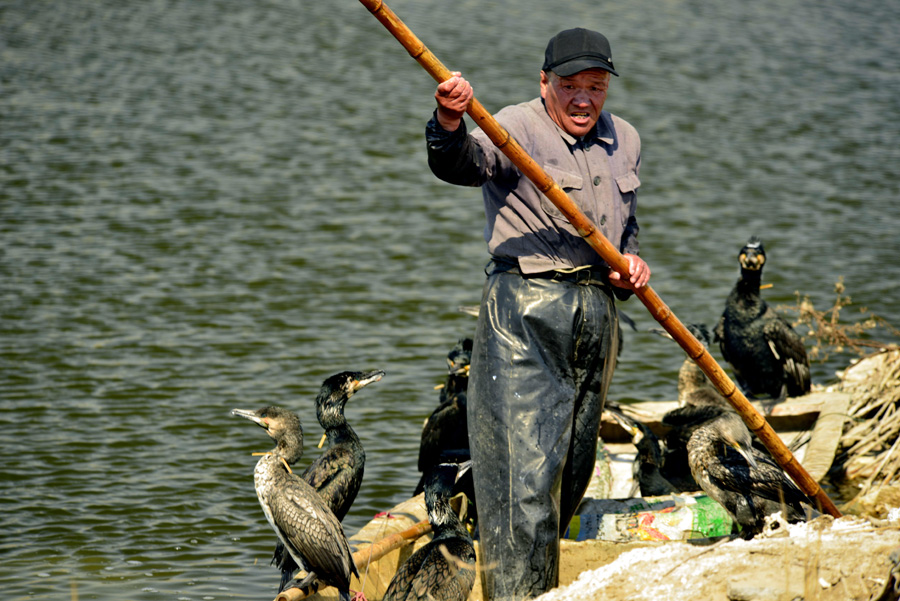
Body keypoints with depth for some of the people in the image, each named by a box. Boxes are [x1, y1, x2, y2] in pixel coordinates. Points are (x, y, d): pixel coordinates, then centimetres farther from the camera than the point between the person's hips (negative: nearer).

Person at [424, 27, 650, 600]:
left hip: (598, 313, 7)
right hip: (525, 314, -7)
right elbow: (462, 165, -29)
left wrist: (632, 259, 5)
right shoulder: (518, 128, -9)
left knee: (575, 462, 14)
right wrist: (449, 123, -50)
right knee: (525, 464, -12)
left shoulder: (625, 140, 13)